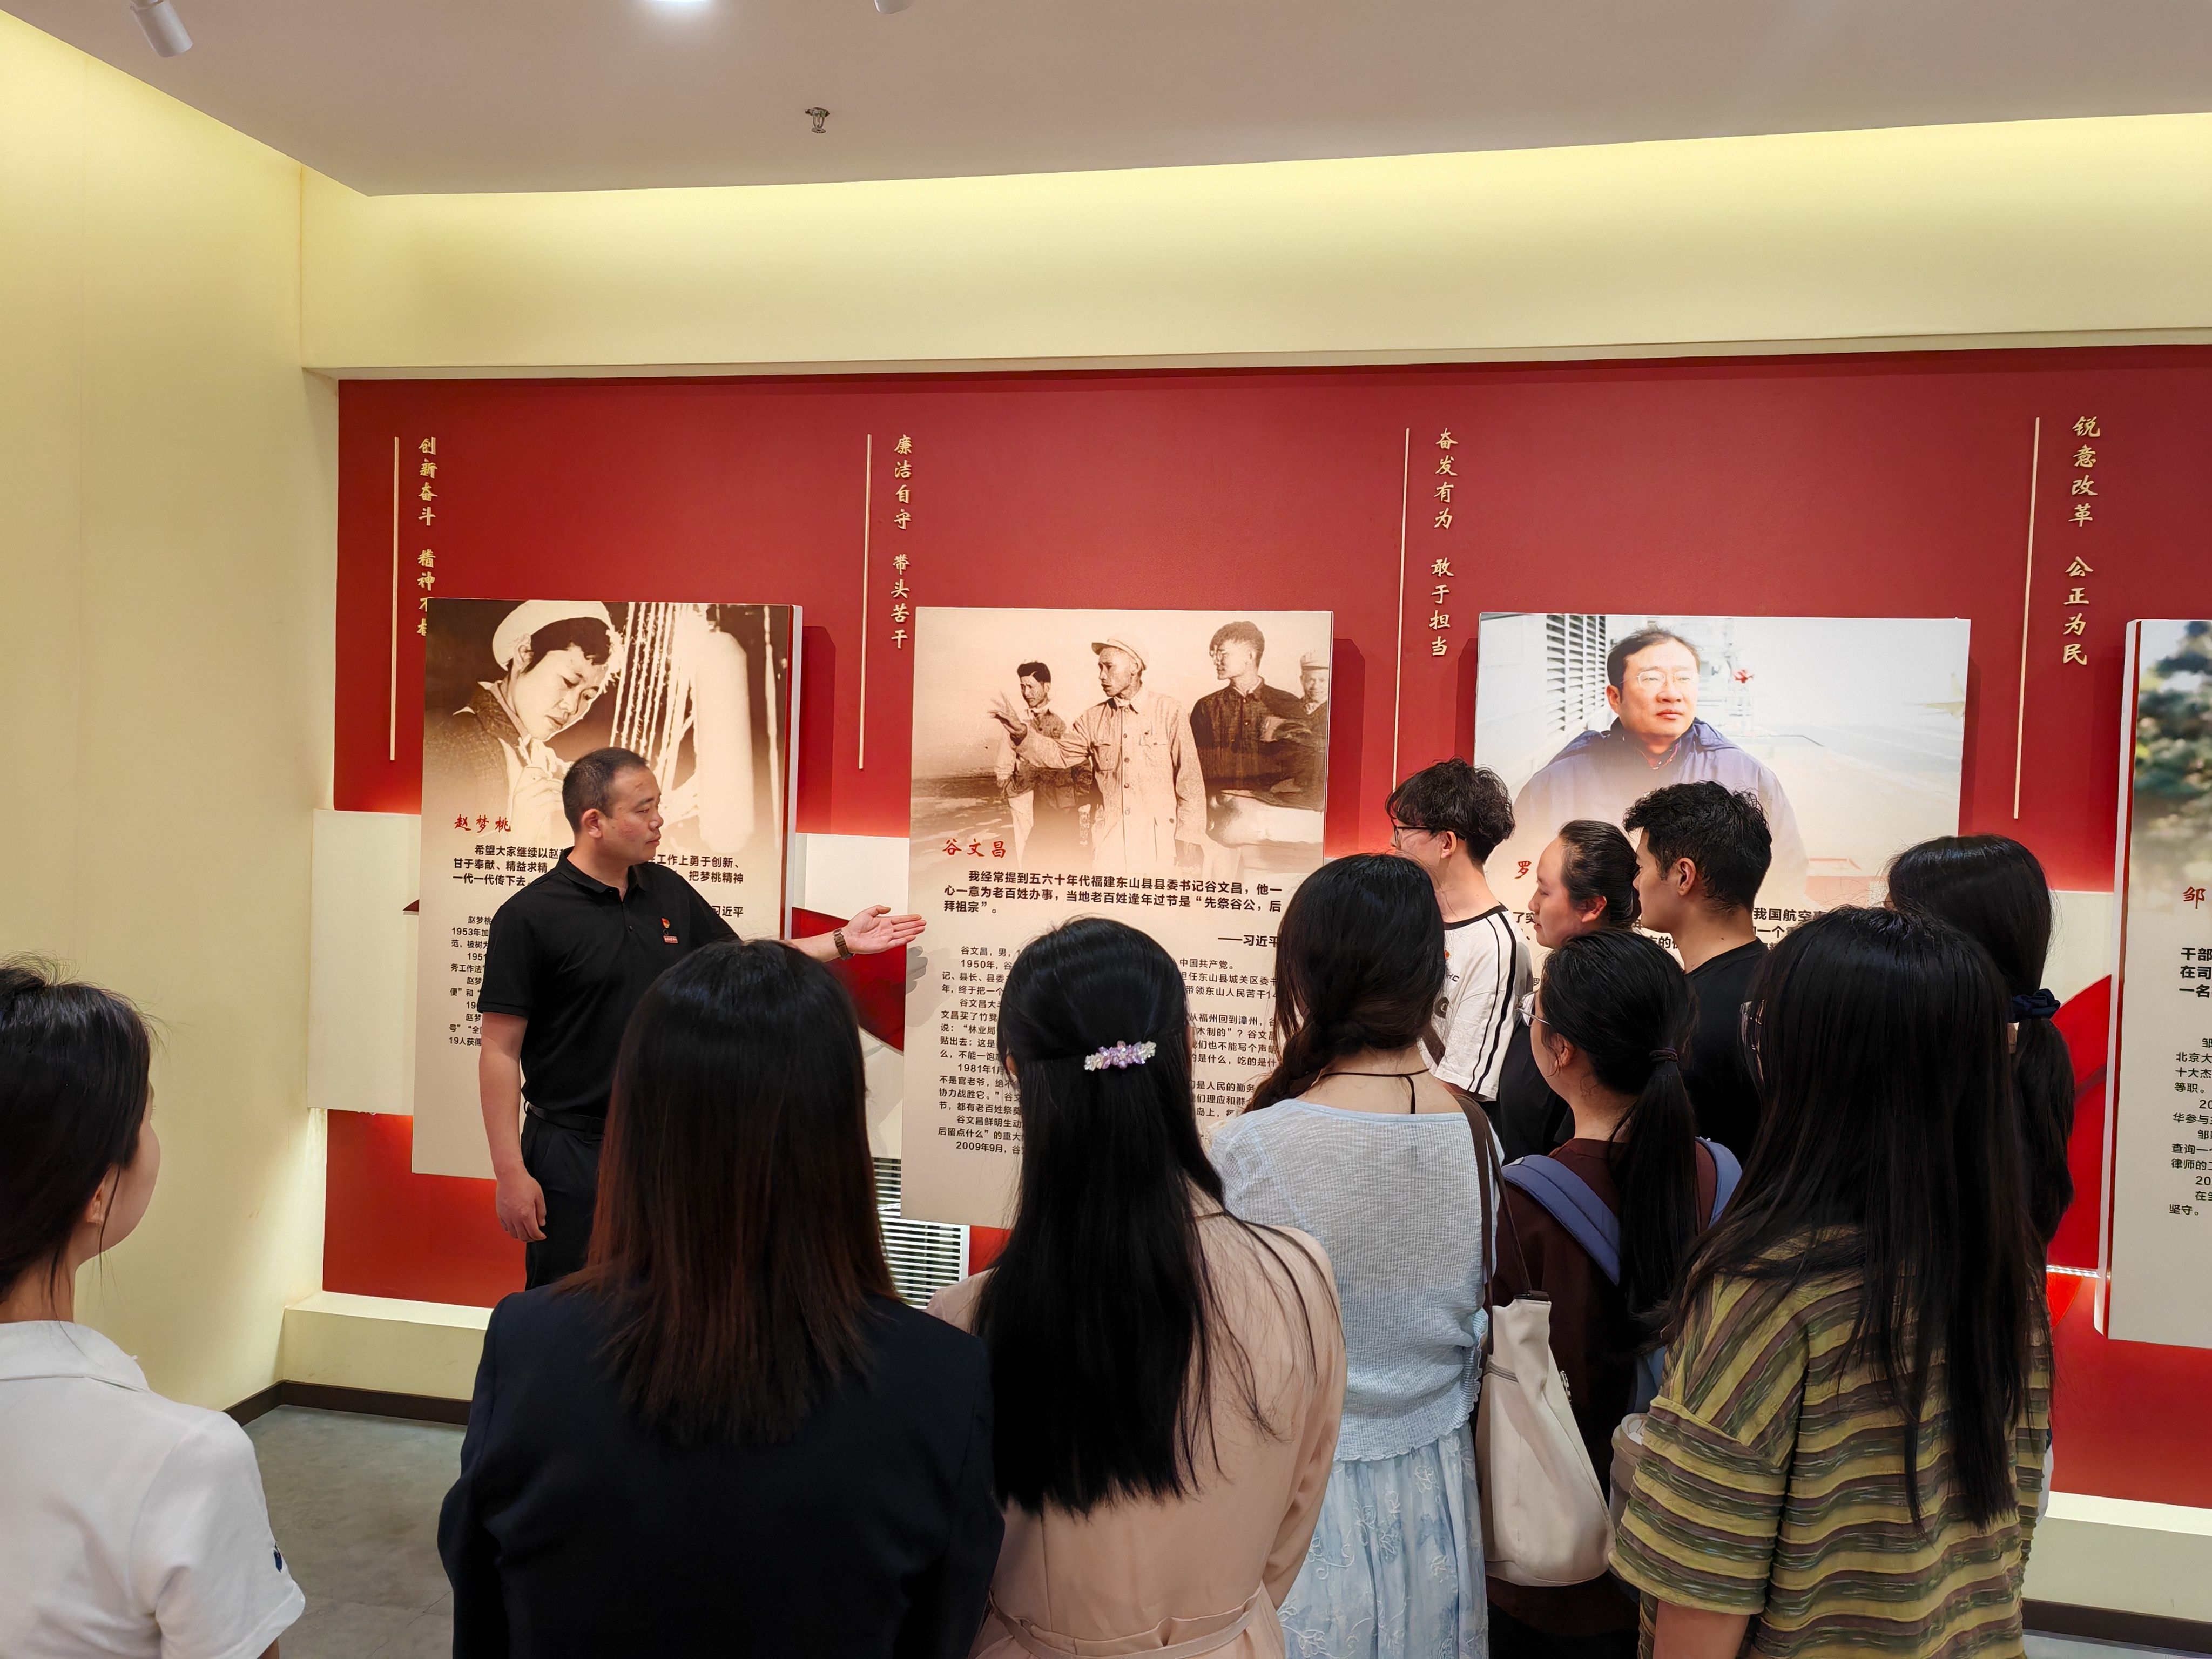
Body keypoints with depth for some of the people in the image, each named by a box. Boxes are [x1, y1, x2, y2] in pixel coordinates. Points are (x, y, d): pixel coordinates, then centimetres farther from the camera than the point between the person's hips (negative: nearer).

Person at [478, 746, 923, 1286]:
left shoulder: (668, 892, 5)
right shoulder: (530, 916, -12)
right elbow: (500, 1049, -12)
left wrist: (842, 941, 8)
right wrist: (510, 1173, -15)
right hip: (571, 1155, -5)